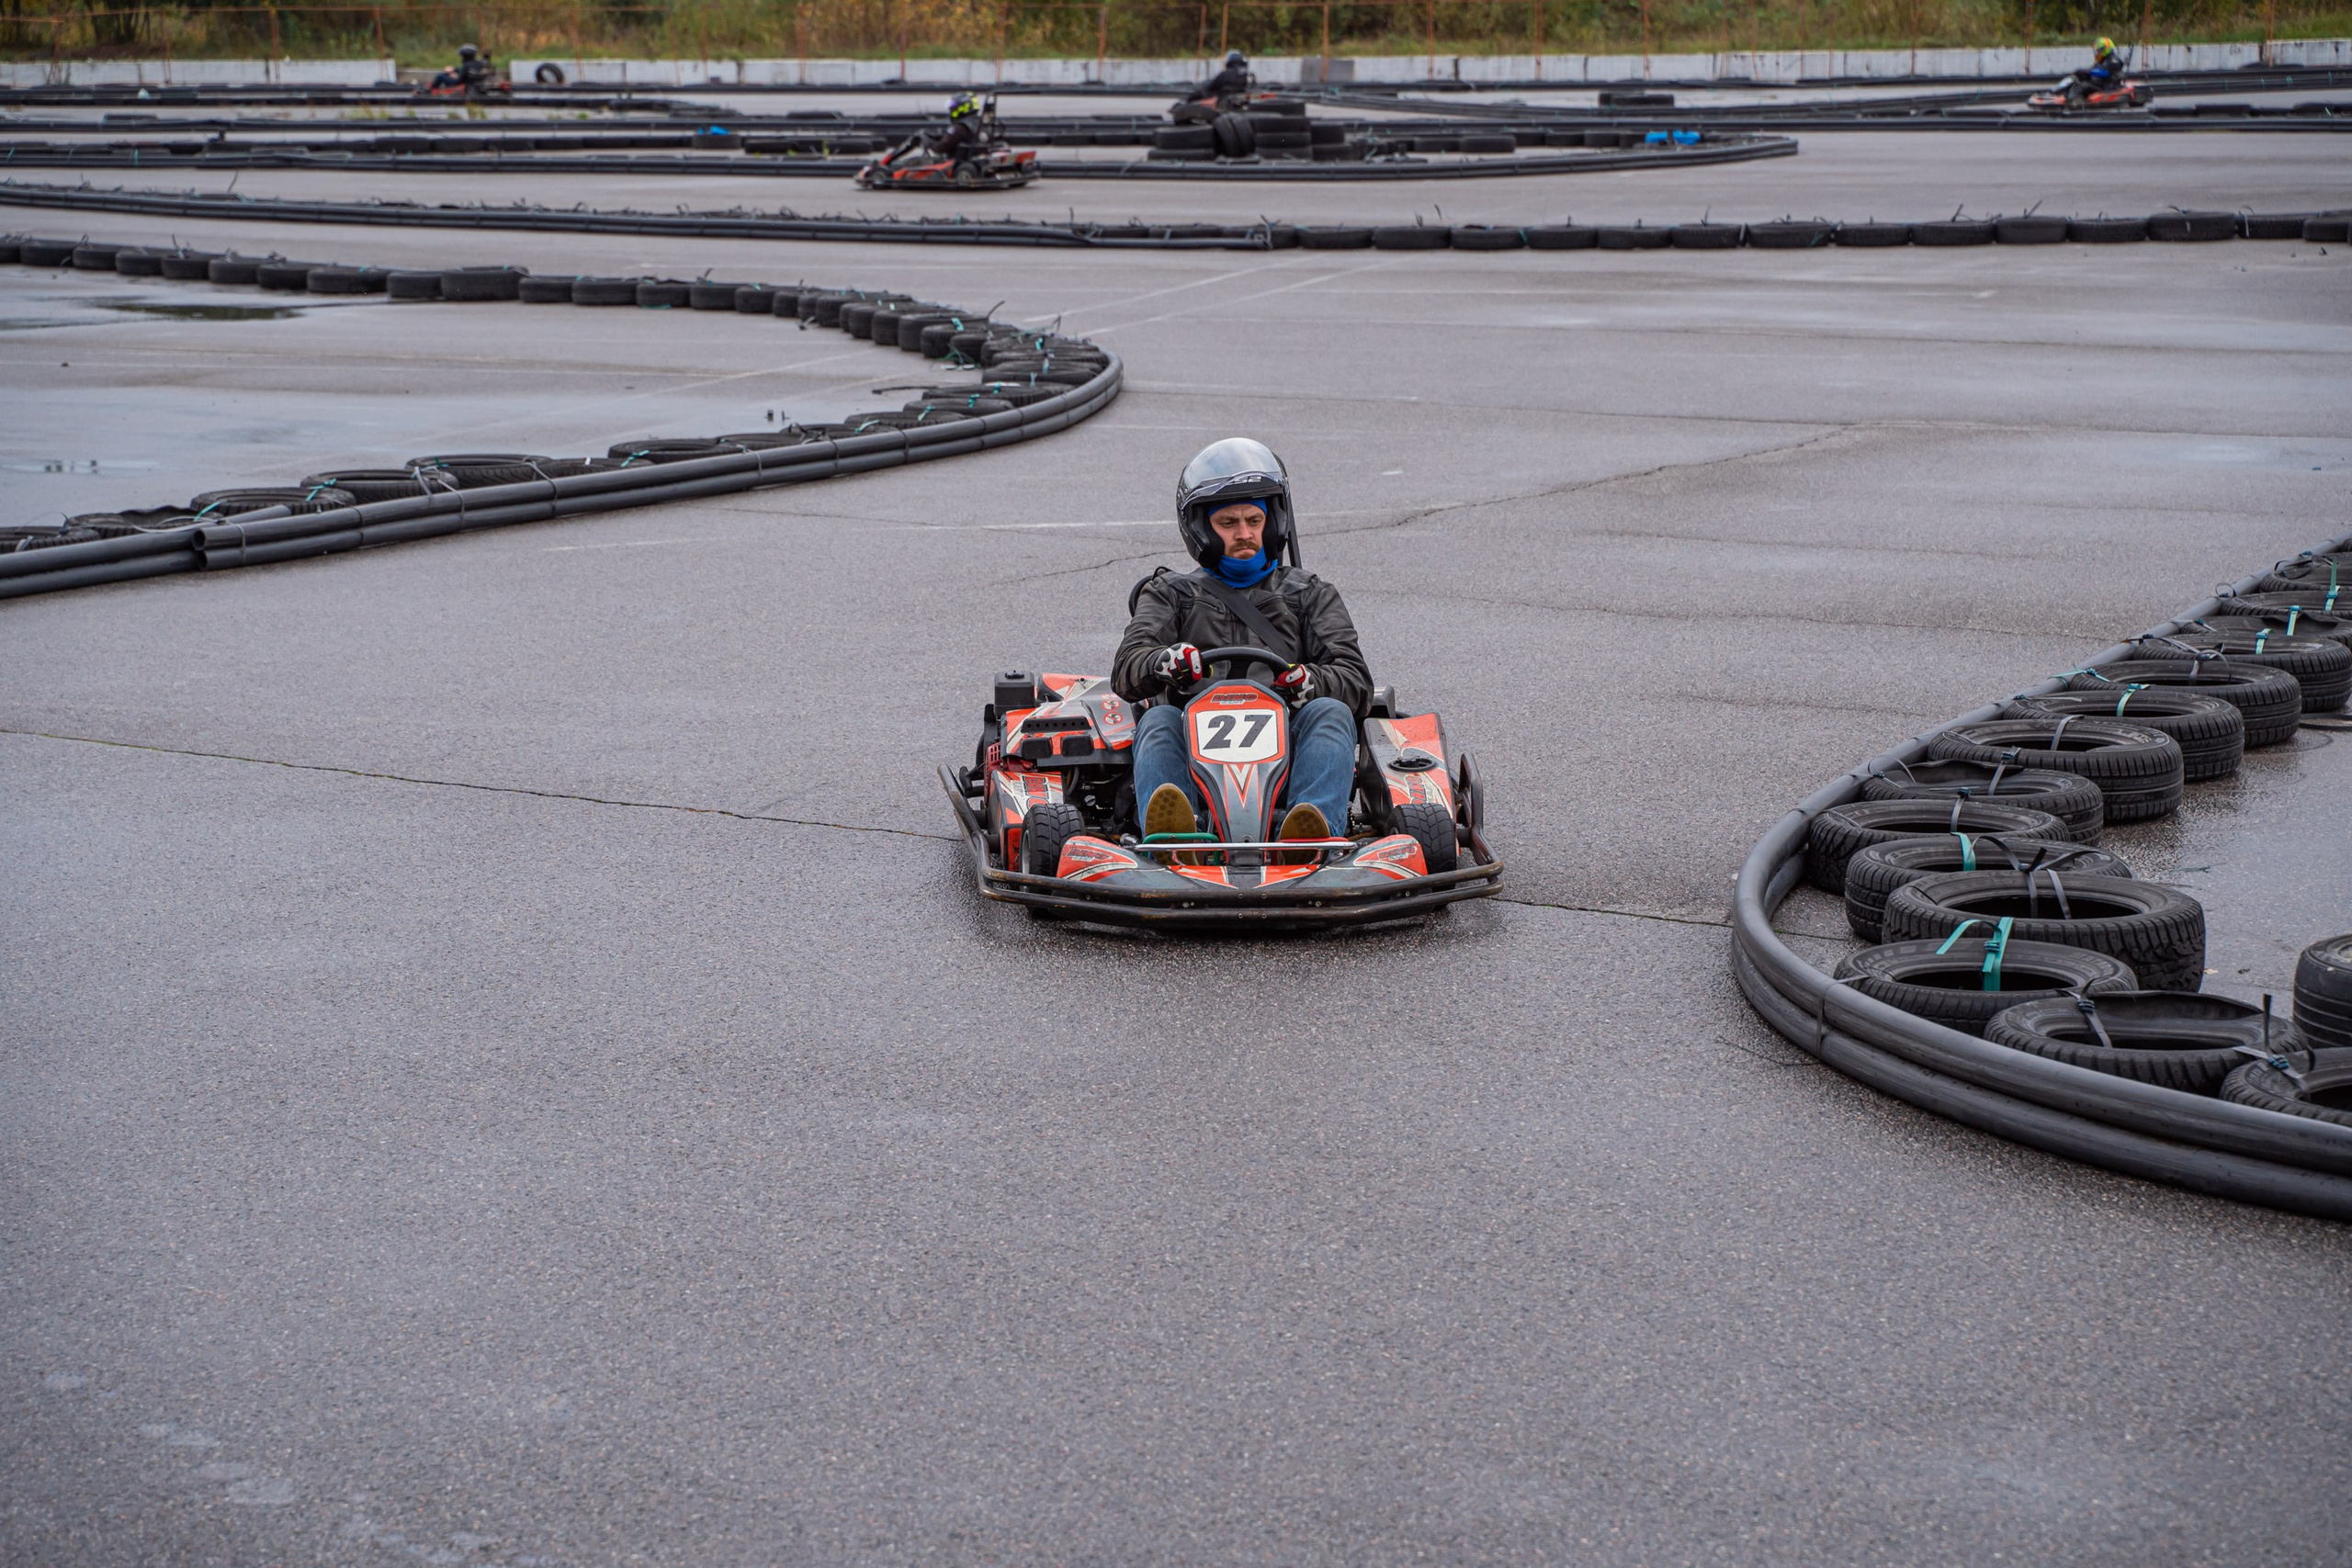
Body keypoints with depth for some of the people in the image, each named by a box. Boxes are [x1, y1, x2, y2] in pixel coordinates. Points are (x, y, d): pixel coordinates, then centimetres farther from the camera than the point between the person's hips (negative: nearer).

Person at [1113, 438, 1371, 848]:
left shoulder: (1312, 595, 24)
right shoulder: (1171, 594, 24)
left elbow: (1355, 682, 9)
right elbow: (1127, 671, 5)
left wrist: (1307, 682, -16)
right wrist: (1168, 661, -20)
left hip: (1285, 757, 0)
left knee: (1330, 712, -28)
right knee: (1159, 720, -29)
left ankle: (1315, 836, -55)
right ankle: (1170, 833, -59)